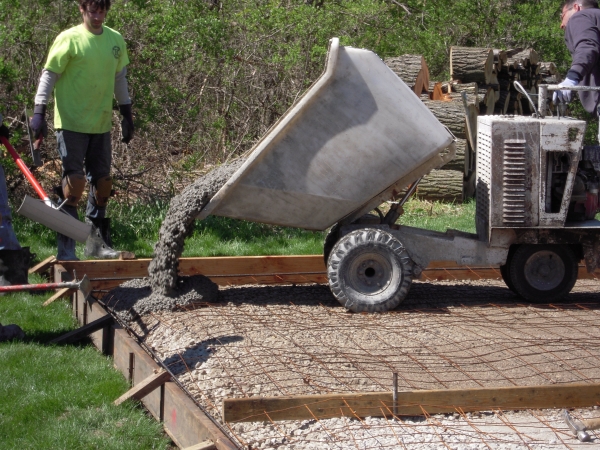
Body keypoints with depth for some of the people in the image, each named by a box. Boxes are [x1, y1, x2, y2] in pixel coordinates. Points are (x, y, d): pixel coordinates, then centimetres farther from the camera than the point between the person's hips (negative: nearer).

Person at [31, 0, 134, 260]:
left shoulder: (116, 40, 9)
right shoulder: (69, 39, -8)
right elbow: (49, 75, -8)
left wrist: (126, 114, 19)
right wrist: (39, 110, -15)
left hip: (101, 124, 6)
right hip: (71, 123, -6)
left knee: (103, 184, 9)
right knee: (74, 184, -8)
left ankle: (97, 244, 22)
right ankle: (66, 251, -2)